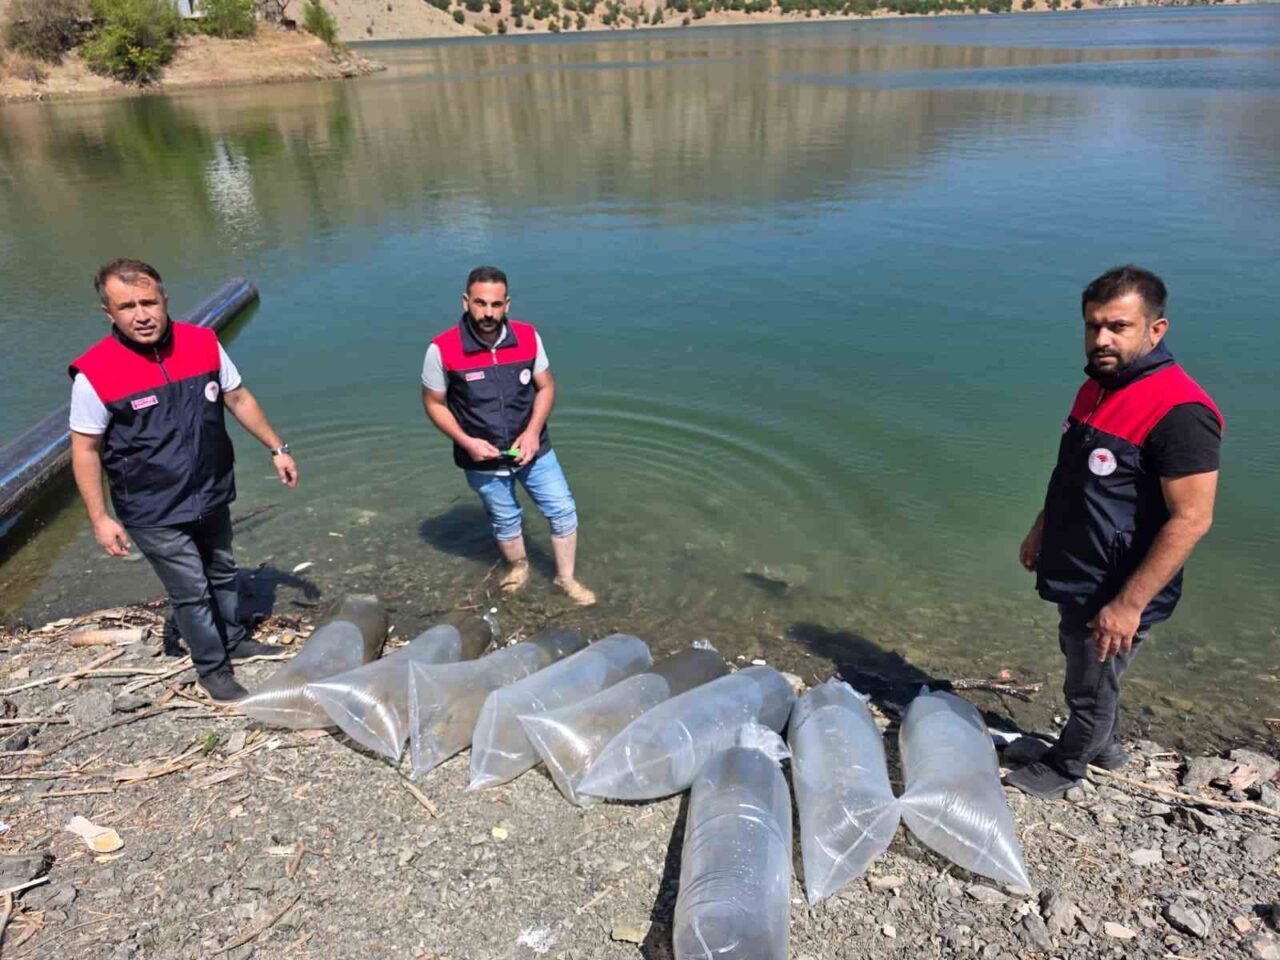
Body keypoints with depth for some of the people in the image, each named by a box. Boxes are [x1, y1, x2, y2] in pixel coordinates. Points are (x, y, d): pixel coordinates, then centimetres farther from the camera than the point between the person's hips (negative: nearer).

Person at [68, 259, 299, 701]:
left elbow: (239, 399, 4)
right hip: (154, 514, -4)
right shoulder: (95, 373, -19)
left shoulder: (203, 343, -10)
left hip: (211, 495, 5)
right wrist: (100, 519, -10)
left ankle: (233, 640, 46)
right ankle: (213, 669, 25)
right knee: (191, 590, 4)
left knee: (221, 572, 23)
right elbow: (85, 449, -10)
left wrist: (277, 448, 6)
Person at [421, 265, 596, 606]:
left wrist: (533, 431, -14)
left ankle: (566, 578, 30)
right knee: (506, 520, 20)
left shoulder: (528, 337, -13)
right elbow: (433, 403, -8)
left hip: (532, 448, 2)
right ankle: (518, 568, 50)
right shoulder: (443, 349, -20)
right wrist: (466, 442, -18)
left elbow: (546, 386, -1)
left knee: (563, 511, 6)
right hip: (483, 459, -1)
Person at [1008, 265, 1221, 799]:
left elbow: (1191, 520, -26)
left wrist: (1130, 604, -25)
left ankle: (1063, 769, 36)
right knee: (1082, 666, 27)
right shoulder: (1097, 387, 2)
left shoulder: (1179, 411, -26)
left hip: (1114, 596, -8)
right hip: (1076, 580, 8)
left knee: (1090, 689, 13)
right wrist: (1041, 530, 19)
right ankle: (1106, 748, 51)